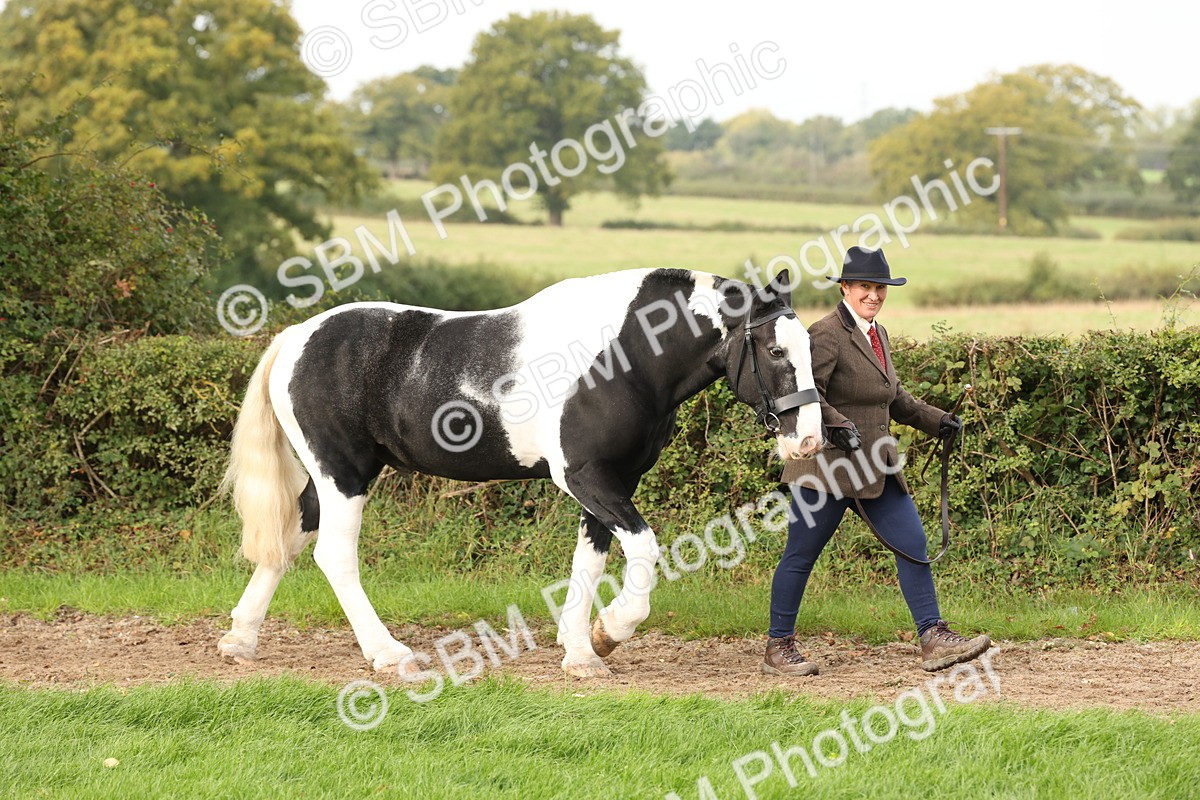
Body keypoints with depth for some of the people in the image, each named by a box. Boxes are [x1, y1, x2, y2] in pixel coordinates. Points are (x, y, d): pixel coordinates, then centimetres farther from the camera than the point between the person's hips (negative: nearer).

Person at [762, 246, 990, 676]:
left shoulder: (878, 334, 14)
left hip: (877, 467, 8)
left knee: (914, 544, 1)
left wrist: (936, 420, 19)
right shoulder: (826, 335, -13)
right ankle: (778, 648, 13)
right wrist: (837, 426, -34)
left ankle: (934, 639, 2)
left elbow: (894, 396, 27)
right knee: (800, 556, 2)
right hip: (829, 466, -8)